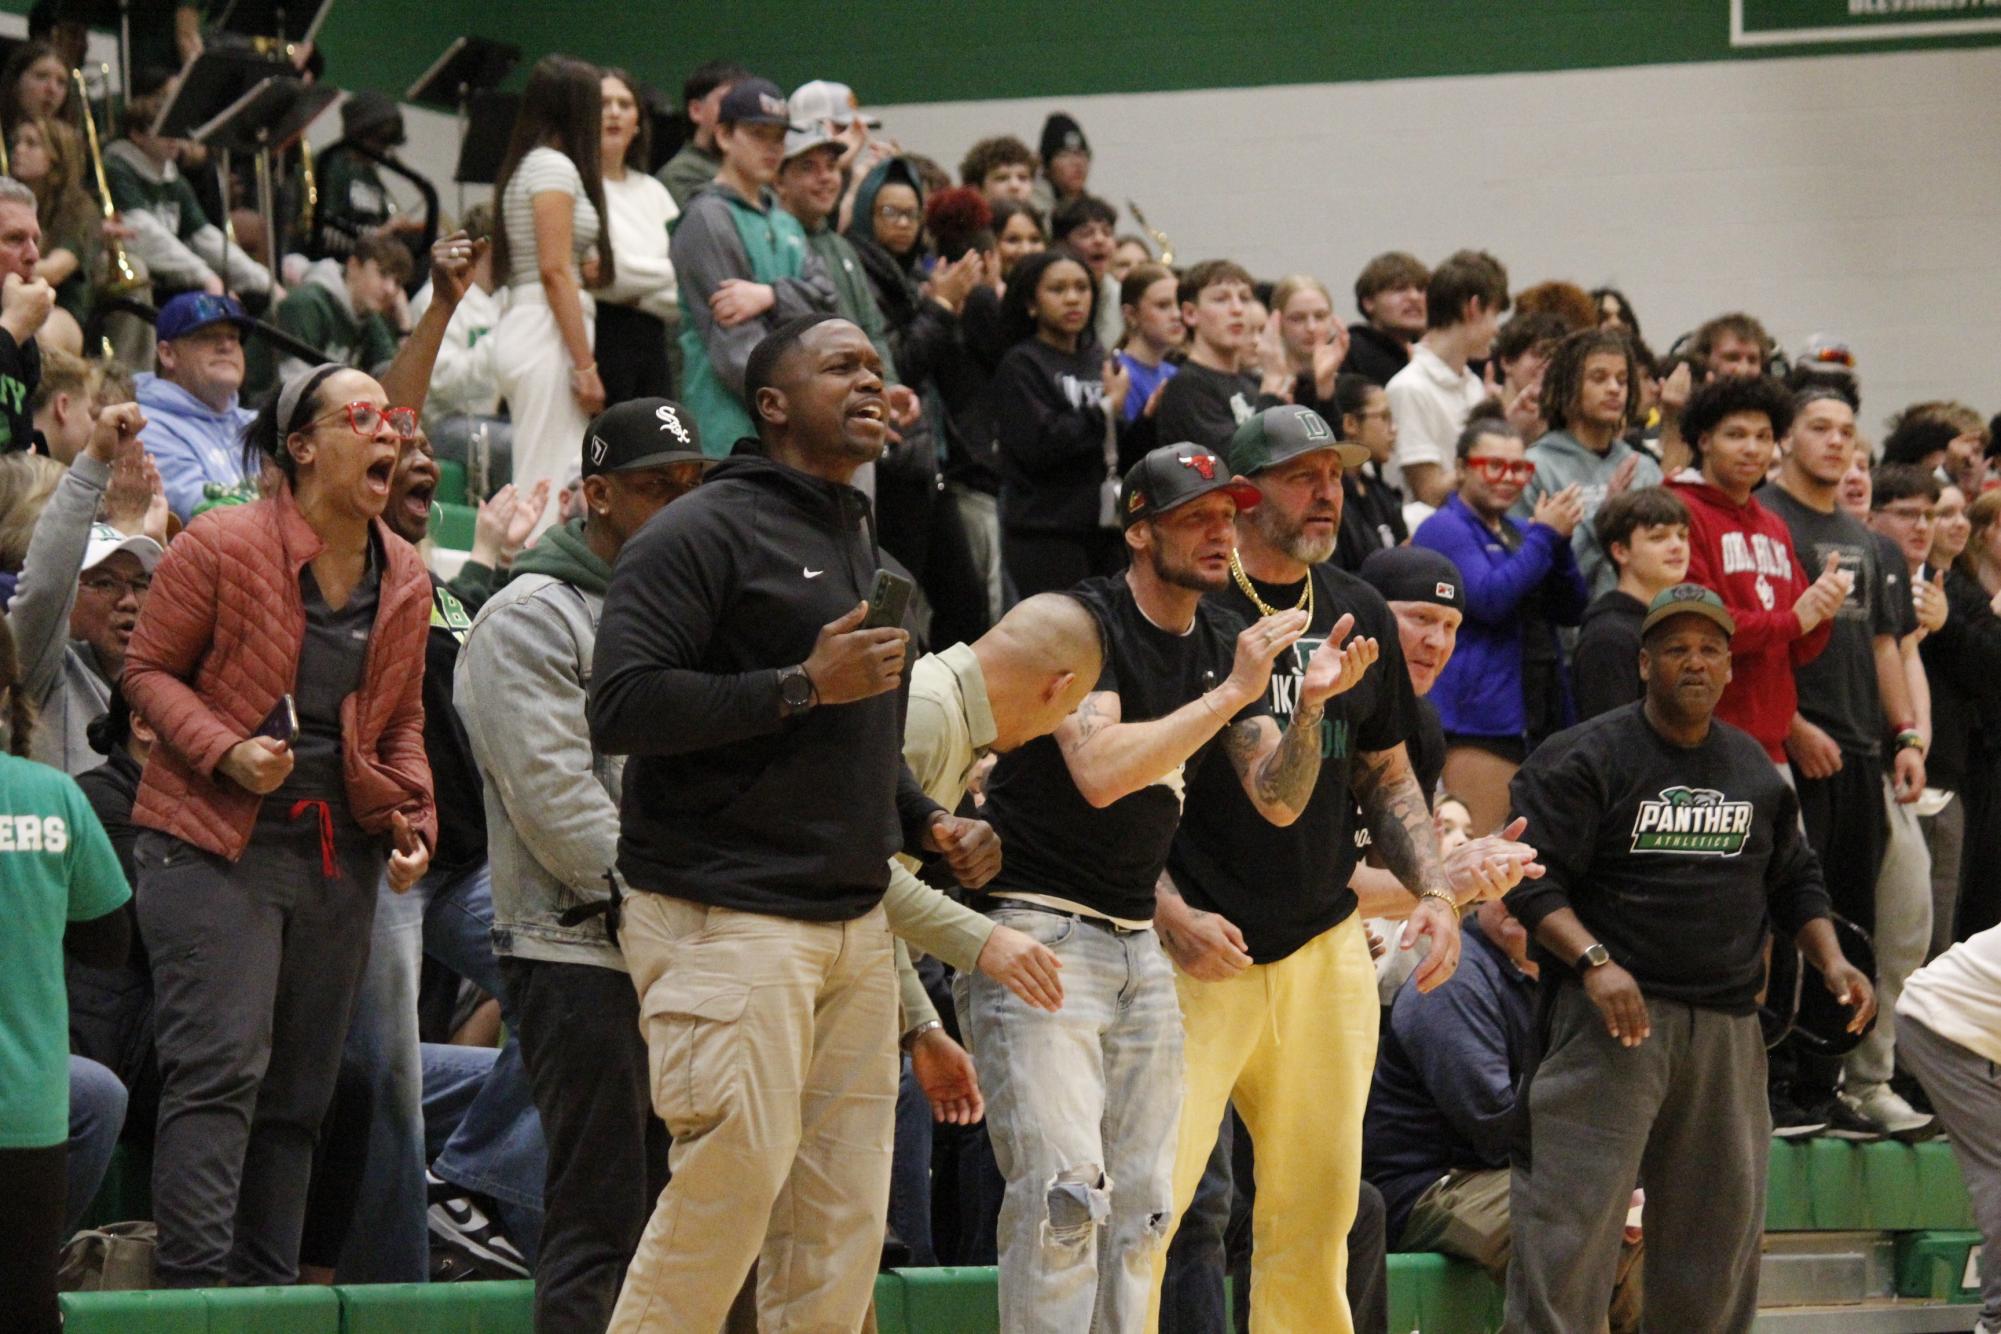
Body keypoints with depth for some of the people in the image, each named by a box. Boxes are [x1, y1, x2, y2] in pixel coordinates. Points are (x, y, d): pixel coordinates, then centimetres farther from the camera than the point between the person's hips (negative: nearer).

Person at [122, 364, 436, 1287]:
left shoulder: (404, 579, 10)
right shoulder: (222, 548, -7)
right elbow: (149, 670, -3)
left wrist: (414, 821, 4)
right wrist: (228, 754, -18)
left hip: (340, 856, 6)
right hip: (214, 841, -6)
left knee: (299, 1090, 9)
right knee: (222, 1065, -15)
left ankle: (269, 1289, 14)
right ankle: (191, 1283, -16)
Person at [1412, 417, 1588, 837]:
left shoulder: (1518, 533, 18)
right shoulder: (1444, 530, -8)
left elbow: (1570, 612, 12)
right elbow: (1489, 599, -21)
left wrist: (1559, 543, -4)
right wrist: (1545, 537, -16)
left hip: (1518, 719, 9)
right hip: (1471, 719, -9)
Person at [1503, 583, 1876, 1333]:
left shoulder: (1752, 766, 15)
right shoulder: (1587, 758, -4)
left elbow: (1792, 880, 24)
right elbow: (1531, 879, -10)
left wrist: (1831, 962, 7)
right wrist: (1594, 961, -24)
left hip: (1727, 1022, 6)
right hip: (1612, 1013, -6)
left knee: (1722, 1215, 9)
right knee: (1575, 1214, -13)